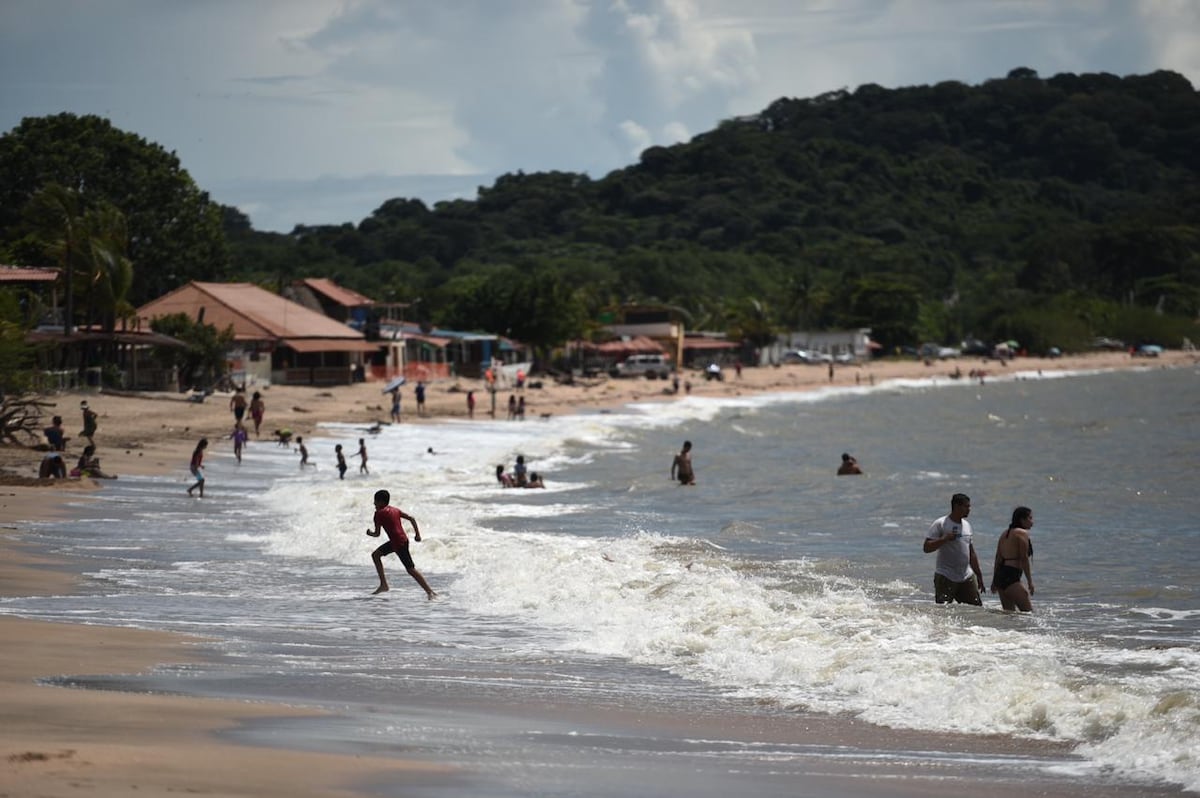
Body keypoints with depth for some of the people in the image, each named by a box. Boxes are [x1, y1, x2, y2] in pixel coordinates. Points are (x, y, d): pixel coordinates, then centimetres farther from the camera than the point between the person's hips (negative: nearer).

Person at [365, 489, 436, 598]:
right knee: (375, 554, 18)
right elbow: (411, 519, 8)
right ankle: (383, 585, 18)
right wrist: (417, 534, 9)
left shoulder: (379, 513, -9)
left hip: (399, 544, -9)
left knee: (411, 569, -5)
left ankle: (430, 592, -6)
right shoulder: (395, 510, 13)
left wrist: (370, 533, 13)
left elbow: (377, 534, -8)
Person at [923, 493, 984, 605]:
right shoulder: (940, 524, -7)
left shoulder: (966, 525, 14)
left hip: (966, 577, 6)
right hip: (945, 577, -6)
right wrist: (945, 539, -24)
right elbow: (927, 548, -14)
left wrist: (979, 576, 19)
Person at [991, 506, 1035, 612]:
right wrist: (1030, 582, -9)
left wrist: (994, 581, 23)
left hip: (1000, 575, 9)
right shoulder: (1022, 533, -7)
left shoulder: (1005, 533, 18)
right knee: (1028, 612, -10)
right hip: (1011, 576, -9)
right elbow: (1024, 559, -11)